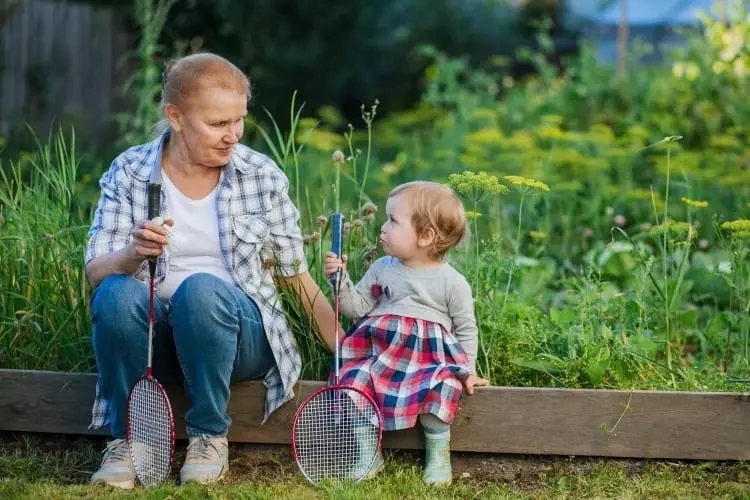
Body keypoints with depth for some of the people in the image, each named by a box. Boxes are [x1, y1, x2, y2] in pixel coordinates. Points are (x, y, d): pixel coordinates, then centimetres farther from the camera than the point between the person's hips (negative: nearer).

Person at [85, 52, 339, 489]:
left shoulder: (263, 175, 1)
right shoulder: (129, 172, 0)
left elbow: (298, 276, 6)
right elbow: (96, 271, -7)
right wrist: (133, 254, -30)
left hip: (240, 333, 0)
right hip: (156, 338, 1)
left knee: (200, 289, -33)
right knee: (117, 293, -32)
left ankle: (210, 436, -14)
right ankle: (127, 437, -11)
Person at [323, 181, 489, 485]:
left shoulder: (452, 282, 1)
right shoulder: (381, 269, 11)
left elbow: (466, 329, 6)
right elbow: (358, 308, 9)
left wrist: (467, 371, -1)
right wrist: (341, 280, -5)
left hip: (430, 357, -3)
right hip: (379, 351, 3)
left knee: (440, 387, -31)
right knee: (356, 380, -22)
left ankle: (438, 456, -8)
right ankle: (368, 455, -8)